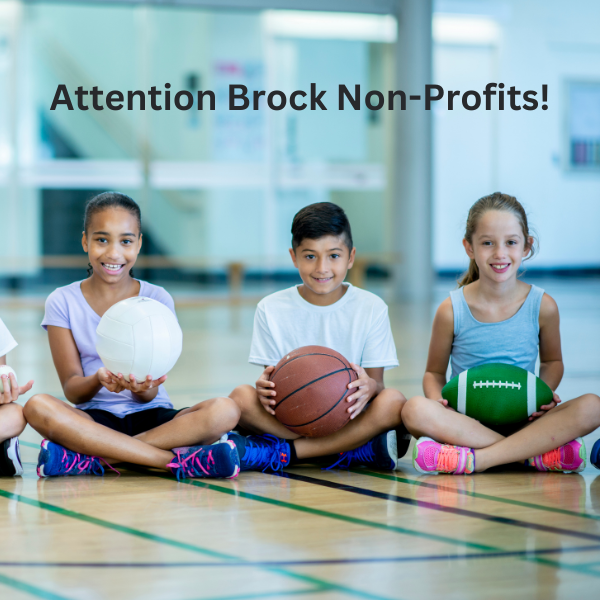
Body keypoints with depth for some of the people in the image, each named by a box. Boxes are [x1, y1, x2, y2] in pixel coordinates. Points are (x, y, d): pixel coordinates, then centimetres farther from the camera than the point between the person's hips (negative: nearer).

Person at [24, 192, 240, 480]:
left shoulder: (157, 299, 4)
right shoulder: (62, 302, 3)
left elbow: (148, 395, -2)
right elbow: (72, 389, -4)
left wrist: (142, 388, -28)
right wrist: (98, 381, -28)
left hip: (150, 417, 1)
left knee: (225, 410, -28)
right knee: (38, 406, -33)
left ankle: (90, 458, -32)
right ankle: (176, 460, -35)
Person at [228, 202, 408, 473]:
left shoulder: (371, 308, 2)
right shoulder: (271, 309, 3)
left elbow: (377, 382, -2)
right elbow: (271, 379, 1)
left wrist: (369, 387, -28)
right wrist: (265, 386, -25)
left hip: (347, 419, 0)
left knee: (393, 402, -31)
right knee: (241, 396, -27)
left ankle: (277, 454, -27)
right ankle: (357, 450, -27)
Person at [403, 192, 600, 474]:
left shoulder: (542, 306, 2)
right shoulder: (451, 310, -2)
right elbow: (434, 372, 9)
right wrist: (438, 400, -14)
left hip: (523, 421, 2)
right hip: (466, 421, -1)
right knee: (415, 410, -33)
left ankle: (474, 459, -30)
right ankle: (534, 454, -30)